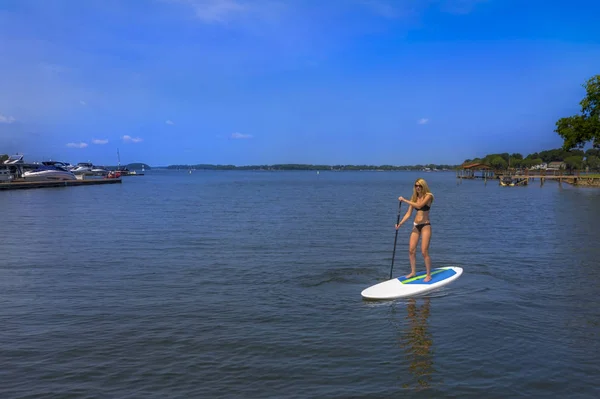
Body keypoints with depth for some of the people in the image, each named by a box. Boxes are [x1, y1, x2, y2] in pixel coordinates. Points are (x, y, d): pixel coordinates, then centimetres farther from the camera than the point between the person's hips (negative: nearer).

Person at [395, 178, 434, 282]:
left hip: (425, 226, -6)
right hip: (416, 226, 6)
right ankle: (413, 272, 17)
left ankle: (428, 275, 3)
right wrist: (400, 224, -5)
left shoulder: (428, 196, -10)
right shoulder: (414, 198, 8)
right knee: (411, 250, 3)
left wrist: (404, 200, -23)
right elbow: (408, 213, 6)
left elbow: (419, 205, -26)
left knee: (424, 252, -8)